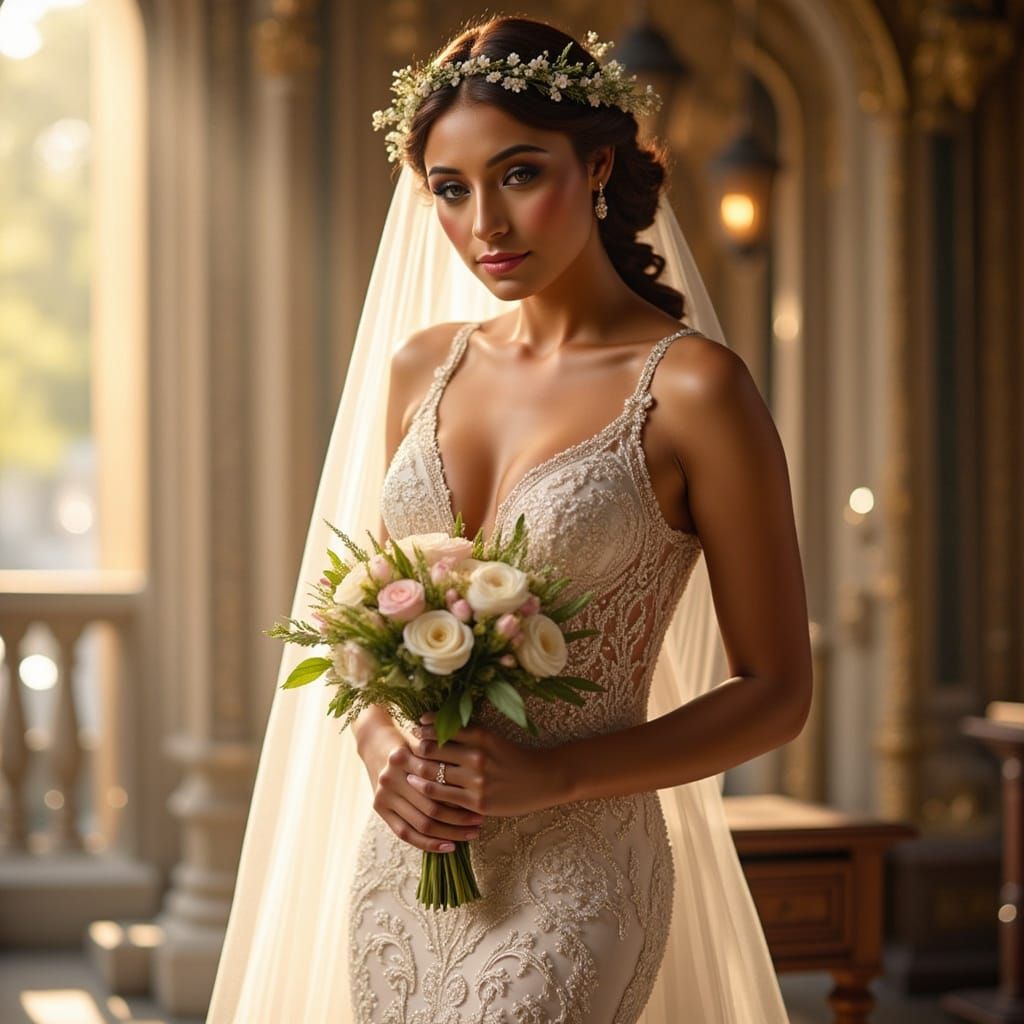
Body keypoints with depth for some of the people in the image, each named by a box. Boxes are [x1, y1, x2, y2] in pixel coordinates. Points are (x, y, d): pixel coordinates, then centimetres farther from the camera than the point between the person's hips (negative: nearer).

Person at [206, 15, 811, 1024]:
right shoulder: (420, 367, 7)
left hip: (570, 876, -5)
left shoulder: (691, 389, -9)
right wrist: (377, 742, -4)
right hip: (398, 862, 5)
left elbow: (776, 692, -6)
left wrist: (553, 775, -16)